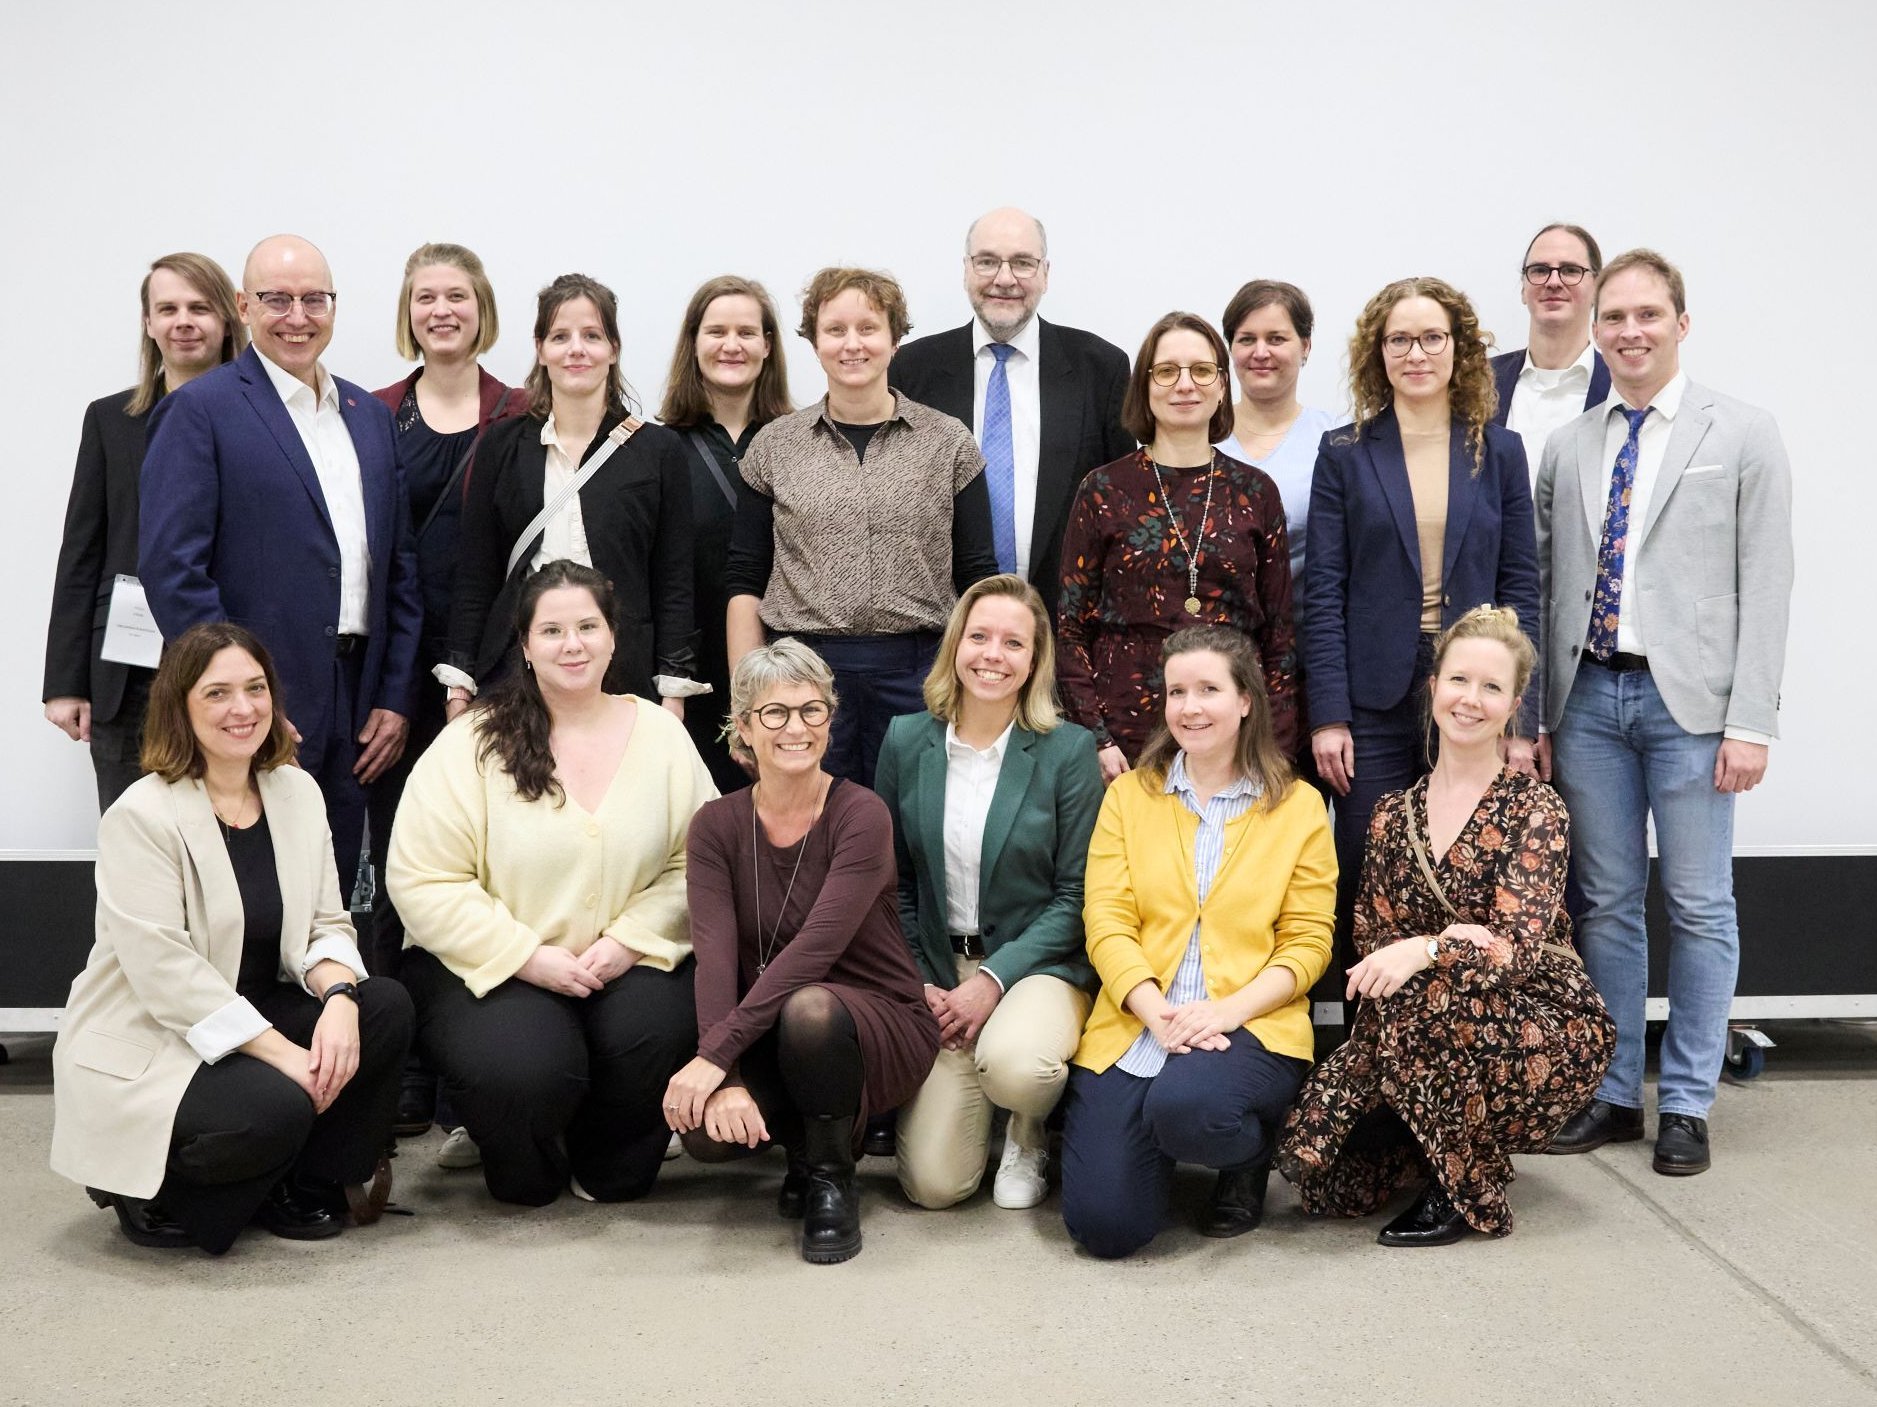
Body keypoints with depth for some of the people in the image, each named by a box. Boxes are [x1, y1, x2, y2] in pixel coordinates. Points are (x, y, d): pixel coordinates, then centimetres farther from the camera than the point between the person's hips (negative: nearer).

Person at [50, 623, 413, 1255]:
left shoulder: (298, 791, 5)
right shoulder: (142, 815, -15)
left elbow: (326, 925, 2)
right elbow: (165, 971, -22)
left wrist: (339, 997, -21)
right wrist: (282, 1052, -26)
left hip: (256, 1014, 7)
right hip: (144, 1046, -7)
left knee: (386, 1007, -17)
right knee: (276, 1110, -32)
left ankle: (308, 1188, 1)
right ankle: (156, 1196, 0)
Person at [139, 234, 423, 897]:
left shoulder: (369, 414, 14)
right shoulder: (198, 411, -5)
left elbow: (400, 564, 14)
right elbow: (171, 568, -11)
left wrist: (397, 697, 7)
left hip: (357, 715, 6)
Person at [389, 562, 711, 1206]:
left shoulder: (660, 735, 6)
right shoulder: (472, 744, -3)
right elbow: (423, 883, -8)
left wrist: (631, 940, -13)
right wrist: (529, 957, -15)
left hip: (628, 962, 3)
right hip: (492, 967, -2)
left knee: (655, 1033, -29)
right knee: (527, 1069, -31)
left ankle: (608, 1173, 6)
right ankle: (530, 1173, 10)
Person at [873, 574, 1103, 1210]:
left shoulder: (1068, 750, -6)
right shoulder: (907, 741, 2)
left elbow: (1076, 895, -6)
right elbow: (894, 883, 8)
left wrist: (994, 979, -15)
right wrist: (918, 984, -3)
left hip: (1036, 965, -2)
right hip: (937, 971, 2)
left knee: (1013, 1065, -37)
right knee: (933, 1183, -10)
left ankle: (1031, 1134, 1)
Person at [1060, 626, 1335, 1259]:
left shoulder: (1299, 806, 7)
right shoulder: (1128, 795, 11)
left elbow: (1307, 943, 3)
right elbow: (1106, 923, 2)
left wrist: (1228, 1010, -15)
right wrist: (1157, 1012, -15)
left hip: (1252, 1025, -1)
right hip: (1133, 1026, 2)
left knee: (1184, 1107, -36)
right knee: (1104, 1224, -16)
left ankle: (1250, 1158, 1)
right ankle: (1158, 1143, 19)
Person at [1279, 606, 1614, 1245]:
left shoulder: (1535, 810, -8)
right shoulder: (1393, 813, 5)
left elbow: (1520, 948, -18)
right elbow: (1372, 939, 1)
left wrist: (1428, 951, -36)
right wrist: (1460, 937, -19)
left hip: (1545, 1035, -3)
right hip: (1433, 1033, 4)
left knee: (1424, 995, -35)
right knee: (1312, 1148, -20)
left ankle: (1466, 1186, -13)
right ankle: (1433, 1145, 12)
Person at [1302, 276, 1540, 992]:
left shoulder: (1499, 452, 8)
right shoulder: (1344, 454, 4)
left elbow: (1520, 589, 6)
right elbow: (1323, 592, 0)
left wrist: (1521, 718, -1)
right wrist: (1328, 715, -8)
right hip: (1375, 702, -1)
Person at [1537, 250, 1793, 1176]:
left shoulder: (1744, 437, 2)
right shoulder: (1566, 449, 11)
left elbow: (1765, 586, -3)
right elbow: (1548, 587, 10)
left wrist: (1749, 722, -10)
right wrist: (1537, 715, 6)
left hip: (1688, 698, -3)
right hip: (1589, 696, 3)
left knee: (1698, 906, 3)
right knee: (1606, 902, 9)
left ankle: (1685, 1105, 14)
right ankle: (1611, 1093, 20)